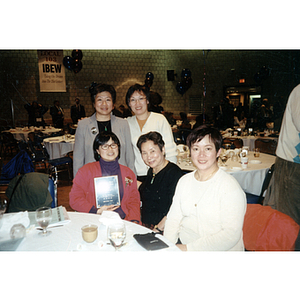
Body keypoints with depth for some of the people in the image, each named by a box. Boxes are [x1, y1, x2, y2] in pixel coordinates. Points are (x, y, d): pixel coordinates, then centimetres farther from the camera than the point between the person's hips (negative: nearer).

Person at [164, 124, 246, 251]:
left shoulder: (230, 187, -12)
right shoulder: (184, 180, 8)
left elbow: (231, 235, -18)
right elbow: (174, 218, 9)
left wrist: (188, 248, -21)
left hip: (218, 250, -5)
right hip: (182, 243, 5)